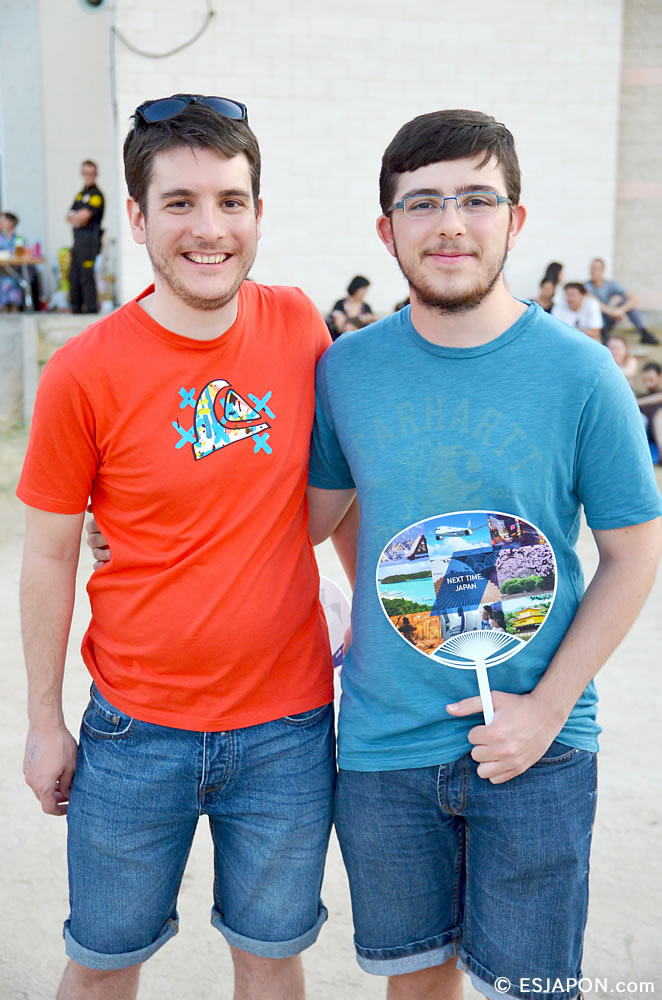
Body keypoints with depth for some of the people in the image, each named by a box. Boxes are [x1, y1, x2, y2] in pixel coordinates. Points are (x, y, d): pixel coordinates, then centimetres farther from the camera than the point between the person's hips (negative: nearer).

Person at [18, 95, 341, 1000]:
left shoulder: (299, 325, -5)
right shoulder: (85, 372, -11)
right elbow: (49, 556, -3)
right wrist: (45, 721, 1)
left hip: (287, 724, 2)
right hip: (136, 728, -1)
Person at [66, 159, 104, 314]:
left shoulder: (96, 194, -7)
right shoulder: (80, 194, 20)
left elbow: (83, 216, -16)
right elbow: (69, 216, 16)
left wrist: (74, 216, 3)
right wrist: (77, 218, -5)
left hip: (90, 238, -9)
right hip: (78, 238, 9)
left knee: (87, 277, -11)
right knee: (74, 277, 12)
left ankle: (91, 310, -8)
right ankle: (76, 310, 19)